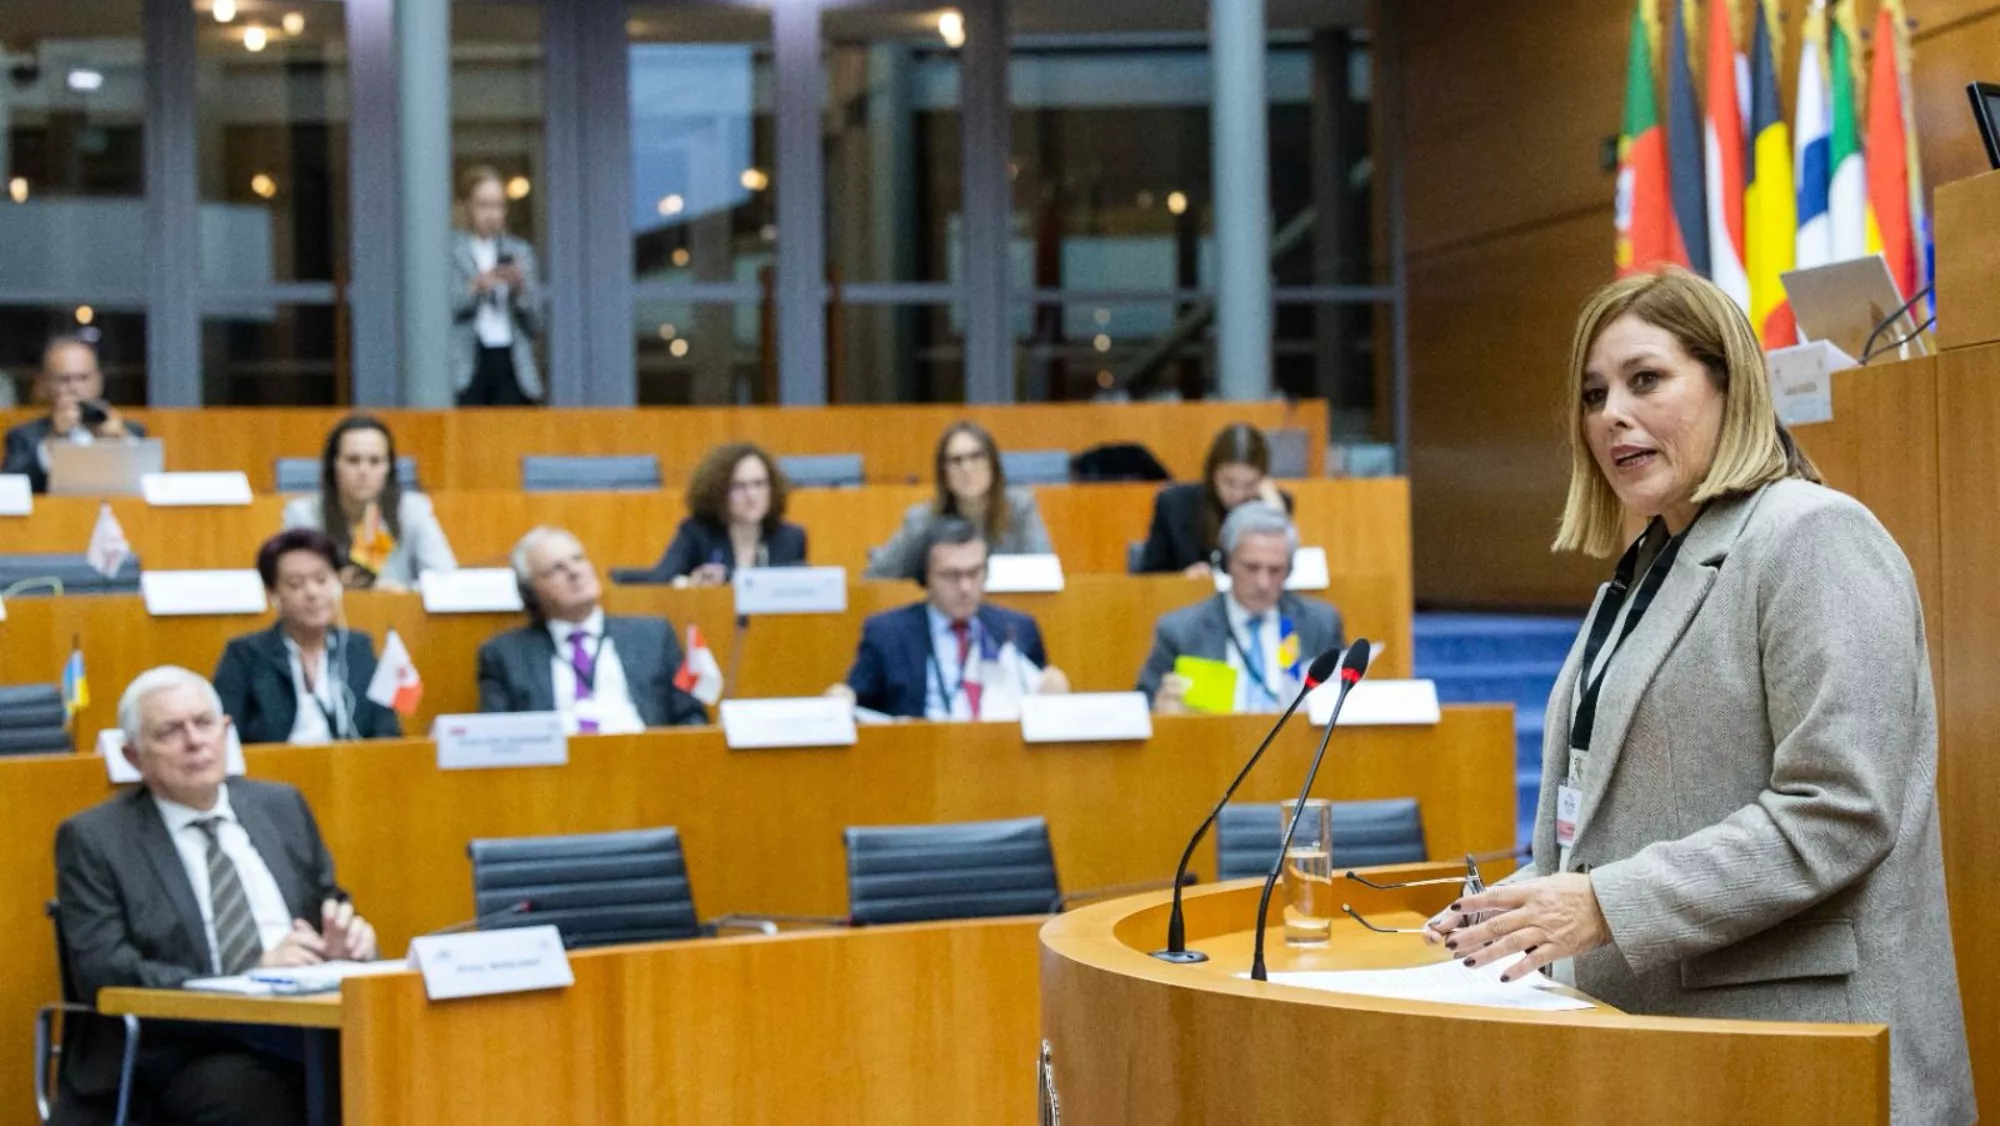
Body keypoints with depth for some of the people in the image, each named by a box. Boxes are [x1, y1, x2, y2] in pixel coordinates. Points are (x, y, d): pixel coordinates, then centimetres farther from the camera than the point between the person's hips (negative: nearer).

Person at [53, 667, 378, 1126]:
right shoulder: (93, 840, 4)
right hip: (190, 1054, -4)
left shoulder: (282, 807, 17)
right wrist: (252, 972, -17)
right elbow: (103, 974, -7)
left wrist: (346, 939, -2)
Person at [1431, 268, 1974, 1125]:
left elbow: (1839, 811, -19)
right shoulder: (1645, 568, 18)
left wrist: (1609, 906, -21)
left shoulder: (1812, 538, -10)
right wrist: (1519, 903, 4)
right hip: (1656, 1041, 8)